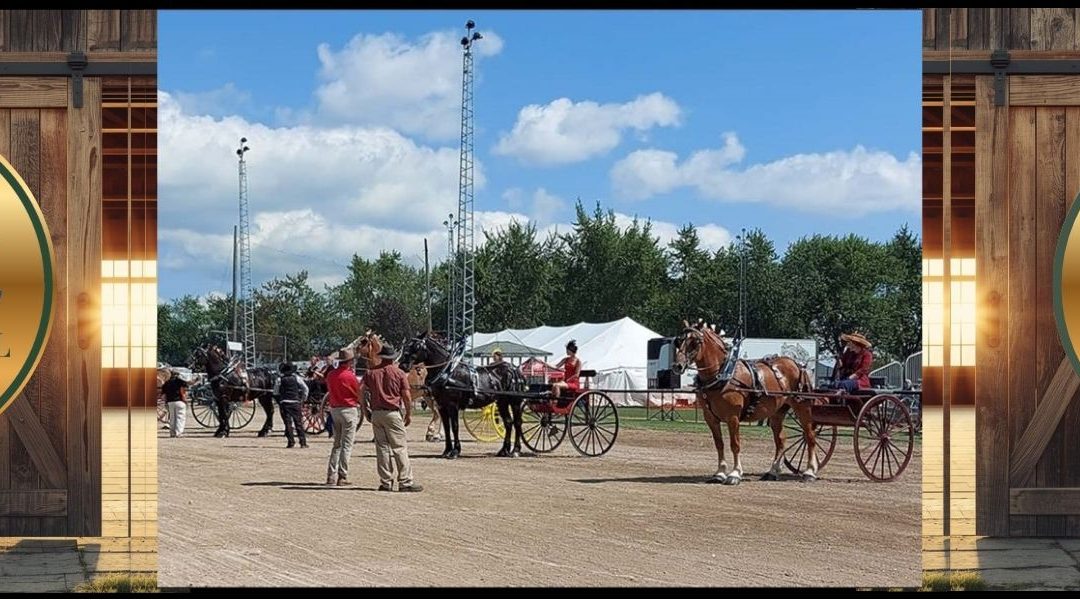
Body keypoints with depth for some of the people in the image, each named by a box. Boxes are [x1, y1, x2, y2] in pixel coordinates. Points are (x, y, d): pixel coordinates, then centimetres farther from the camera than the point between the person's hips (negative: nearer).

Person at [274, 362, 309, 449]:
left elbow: (275, 393, 3)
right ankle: (303, 442, 3)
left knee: (288, 422, 1)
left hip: (284, 403, -1)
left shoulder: (279, 380, 1)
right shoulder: (297, 378, 2)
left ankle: (291, 441, -5)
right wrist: (303, 398, 13)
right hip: (295, 402, 1)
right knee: (298, 422, 6)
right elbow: (305, 388, 2)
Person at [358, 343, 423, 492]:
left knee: (382, 447, 7)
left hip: (376, 413, 4)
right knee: (399, 447, -3)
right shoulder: (399, 373, -1)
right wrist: (409, 413, 6)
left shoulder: (370, 371, 7)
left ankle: (385, 482, 7)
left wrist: (365, 410, 8)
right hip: (393, 413, -3)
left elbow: (360, 390, 0)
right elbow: (406, 396, -5)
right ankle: (405, 482, -6)